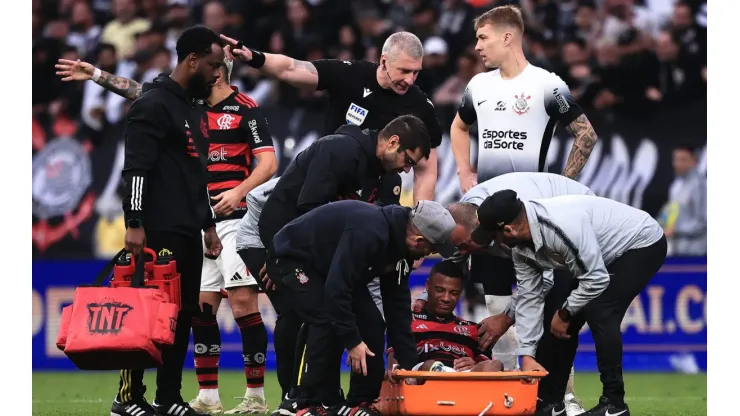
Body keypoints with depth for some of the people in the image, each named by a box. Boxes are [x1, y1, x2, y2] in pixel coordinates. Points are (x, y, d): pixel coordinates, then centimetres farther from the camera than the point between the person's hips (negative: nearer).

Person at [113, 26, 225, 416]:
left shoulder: (189, 109, 19)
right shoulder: (153, 105, -10)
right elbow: (135, 169, -16)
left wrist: (208, 224, 23)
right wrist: (134, 223, -21)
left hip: (187, 233, 9)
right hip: (160, 232, -9)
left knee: (182, 314, 7)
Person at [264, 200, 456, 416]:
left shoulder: (399, 242, -6)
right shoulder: (368, 232, -36)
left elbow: (397, 306, 1)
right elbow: (335, 288, -37)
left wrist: (410, 365, -1)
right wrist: (352, 341, -32)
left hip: (328, 265, 9)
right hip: (291, 259, -9)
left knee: (370, 322, -3)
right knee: (327, 322, -25)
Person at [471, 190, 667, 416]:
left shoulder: (562, 226, -38)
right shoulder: (521, 247, -10)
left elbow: (596, 280, -32)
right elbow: (528, 298, -3)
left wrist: (564, 313, -16)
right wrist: (527, 354, -7)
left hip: (643, 244, -9)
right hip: (610, 254, 9)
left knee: (598, 311, -25)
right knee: (555, 320, 4)